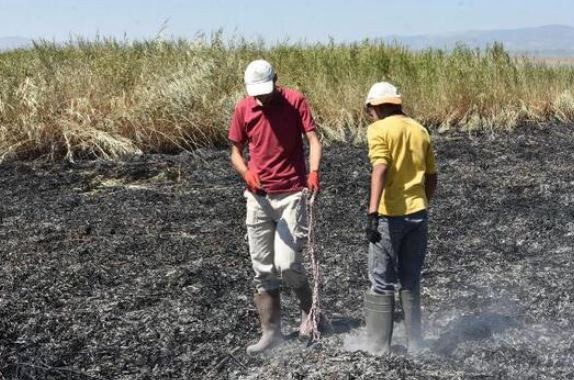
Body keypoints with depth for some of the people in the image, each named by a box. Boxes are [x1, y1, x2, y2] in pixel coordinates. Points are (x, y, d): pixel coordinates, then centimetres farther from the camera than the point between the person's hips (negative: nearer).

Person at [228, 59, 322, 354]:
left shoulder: (295, 101, -6)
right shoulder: (242, 109, 2)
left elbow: (313, 140, -12)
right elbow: (235, 152, 8)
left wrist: (314, 171, -31)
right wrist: (246, 172, -14)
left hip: (291, 195, -4)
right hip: (258, 197, 4)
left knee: (287, 264, -9)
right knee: (263, 270, 6)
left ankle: (308, 309, 20)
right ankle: (271, 332, 15)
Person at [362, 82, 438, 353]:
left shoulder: (379, 129, -8)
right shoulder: (420, 130, 10)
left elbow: (380, 169, -23)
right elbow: (431, 176, 13)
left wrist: (372, 211, -30)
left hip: (390, 215, -6)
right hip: (417, 212, 6)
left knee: (382, 283, 3)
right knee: (411, 281, 16)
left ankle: (380, 347, 6)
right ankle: (414, 343, 22)